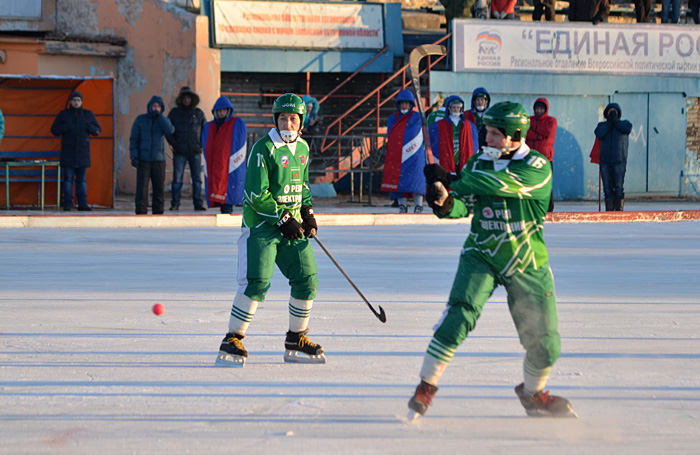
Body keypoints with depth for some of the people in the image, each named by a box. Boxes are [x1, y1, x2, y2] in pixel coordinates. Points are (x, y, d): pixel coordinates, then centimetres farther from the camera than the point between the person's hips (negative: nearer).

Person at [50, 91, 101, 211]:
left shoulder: (88, 114, 9)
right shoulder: (63, 114, 5)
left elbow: (98, 131, 10)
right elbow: (54, 130, 4)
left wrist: (89, 127, -11)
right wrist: (65, 127, -14)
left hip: (83, 152, 2)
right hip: (68, 153, -2)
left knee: (82, 179, 3)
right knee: (68, 179, -5)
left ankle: (82, 203, 5)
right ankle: (67, 203, -4)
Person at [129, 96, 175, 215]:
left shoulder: (164, 120, 8)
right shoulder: (140, 119, 3)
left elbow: (170, 131, -13)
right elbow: (133, 139, 1)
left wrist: (159, 115, -13)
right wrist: (133, 156, -8)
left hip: (159, 160, 2)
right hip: (143, 160, -2)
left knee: (159, 187, 2)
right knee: (142, 188, -8)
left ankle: (158, 212, 9)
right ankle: (141, 213, -6)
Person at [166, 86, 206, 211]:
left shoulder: (198, 113, 8)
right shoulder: (174, 113, 6)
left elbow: (206, 129, 15)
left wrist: (201, 144, 3)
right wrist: (174, 144, -3)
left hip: (195, 152, 1)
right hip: (179, 152, -1)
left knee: (197, 179, 0)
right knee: (177, 179, -2)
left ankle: (198, 203, 4)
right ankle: (175, 204, 2)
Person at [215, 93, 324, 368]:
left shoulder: (302, 148, 11)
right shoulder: (264, 149, -13)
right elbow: (256, 194, -17)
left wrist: (307, 211, 11)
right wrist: (282, 218, -19)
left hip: (291, 226, 7)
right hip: (261, 224, -7)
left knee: (307, 280, 4)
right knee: (257, 282, -17)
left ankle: (296, 341, 18)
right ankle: (231, 343, -10)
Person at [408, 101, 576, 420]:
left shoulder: (537, 167, -13)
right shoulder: (479, 163, 1)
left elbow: (501, 183, -30)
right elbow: (464, 205, -4)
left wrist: (450, 180, -31)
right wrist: (445, 203, -28)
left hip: (527, 264, -1)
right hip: (481, 254, 1)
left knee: (545, 342, 1)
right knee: (459, 315, -23)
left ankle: (532, 394, 30)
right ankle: (426, 387, -17)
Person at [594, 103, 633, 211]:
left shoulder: (624, 123, 13)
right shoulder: (602, 125, 16)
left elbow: (628, 129, -12)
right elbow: (599, 133, -6)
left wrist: (615, 121, -2)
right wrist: (609, 122, -2)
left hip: (619, 161, -2)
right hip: (605, 161, 2)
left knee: (619, 186, -8)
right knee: (607, 187, -1)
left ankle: (619, 209, -7)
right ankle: (609, 210, 2)